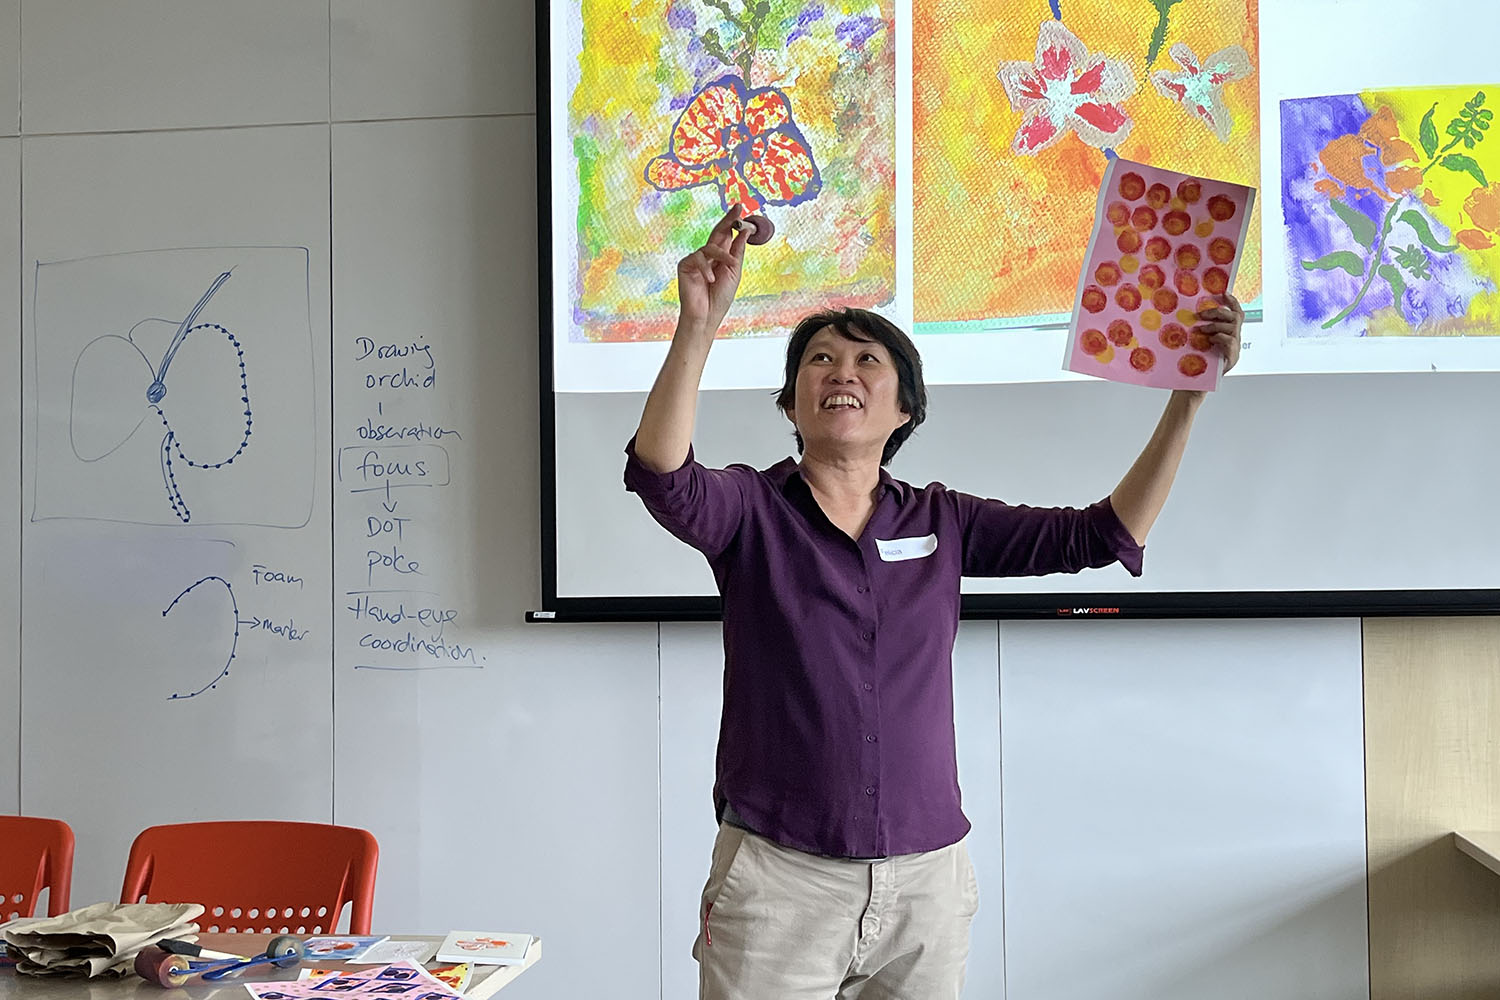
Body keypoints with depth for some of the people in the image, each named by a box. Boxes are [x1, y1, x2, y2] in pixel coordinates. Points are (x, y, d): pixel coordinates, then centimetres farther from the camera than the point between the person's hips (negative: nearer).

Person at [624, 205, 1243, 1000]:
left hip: (927, 877, 3)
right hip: (779, 875, -3)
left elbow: (1104, 533, 4)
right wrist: (697, 329, -36)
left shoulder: (940, 522, 7)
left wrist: (1188, 396, -3)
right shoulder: (752, 509, -2)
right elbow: (663, 478, -23)